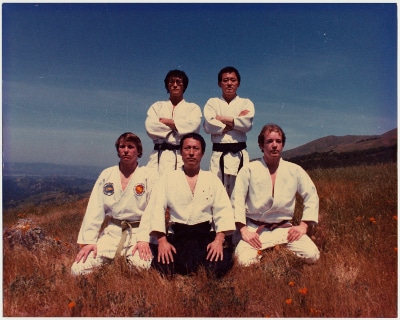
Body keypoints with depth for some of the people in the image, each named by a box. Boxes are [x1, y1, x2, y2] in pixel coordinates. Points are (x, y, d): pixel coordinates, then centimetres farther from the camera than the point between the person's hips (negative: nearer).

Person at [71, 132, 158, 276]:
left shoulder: (150, 175, -3)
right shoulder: (106, 175, 8)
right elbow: (95, 209, 3)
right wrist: (89, 241, -7)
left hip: (138, 232, -2)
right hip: (112, 232, 3)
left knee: (143, 266, -30)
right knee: (79, 269, -14)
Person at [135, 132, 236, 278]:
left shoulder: (212, 179, 9)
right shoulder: (168, 178, 8)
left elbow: (223, 210, 1)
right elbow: (157, 209, -2)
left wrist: (219, 240, -14)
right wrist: (162, 240, -15)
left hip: (206, 234, 0)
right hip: (177, 236, 0)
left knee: (218, 266, -26)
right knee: (165, 266, -26)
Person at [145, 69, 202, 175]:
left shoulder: (193, 108, 16)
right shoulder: (157, 106, 20)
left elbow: (192, 126, -6)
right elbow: (150, 127, 2)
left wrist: (164, 121, 0)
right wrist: (176, 126, -1)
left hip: (184, 156, -1)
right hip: (161, 157, 1)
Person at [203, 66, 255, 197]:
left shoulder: (246, 103, 14)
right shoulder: (212, 102, 13)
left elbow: (247, 124, -6)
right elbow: (208, 126, -5)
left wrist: (222, 119, -3)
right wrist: (236, 121, -4)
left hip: (239, 153, 1)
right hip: (218, 154, 0)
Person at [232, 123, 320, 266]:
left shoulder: (295, 170, 3)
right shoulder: (249, 170, -5)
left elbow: (311, 197, 9)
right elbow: (237, 200, -8)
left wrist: (303, 226, 0)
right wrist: (244, 230, -16)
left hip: (285, 228, 2)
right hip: (256, 230, -2)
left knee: (312, 255, -19)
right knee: (244, 260, -25)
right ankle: (260, 254, 10)